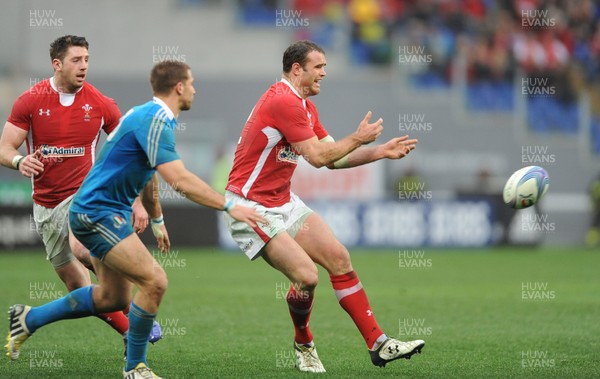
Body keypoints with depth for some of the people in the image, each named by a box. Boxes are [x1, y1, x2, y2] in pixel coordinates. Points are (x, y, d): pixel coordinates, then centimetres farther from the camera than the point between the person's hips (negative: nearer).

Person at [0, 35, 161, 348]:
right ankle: (131, 332, 18)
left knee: (81, 248, -33)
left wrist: (138, 202, -4)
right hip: (46, 204, 2)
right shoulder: (29, 101, -6)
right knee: (77, 287, 2)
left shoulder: (101, 105, -4)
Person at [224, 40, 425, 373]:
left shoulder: (304, 105, 12)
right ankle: (303, 345, 9)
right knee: (306, 276, -19)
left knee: (338, 258, 1)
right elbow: (318, 157, -22)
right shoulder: (283, 101, -21)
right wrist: (359, 138, -8)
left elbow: (332, 158, 15)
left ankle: (378, 344, 4)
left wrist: (381, 152, 7)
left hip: (283, 202, 10)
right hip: (251, 207, -10)